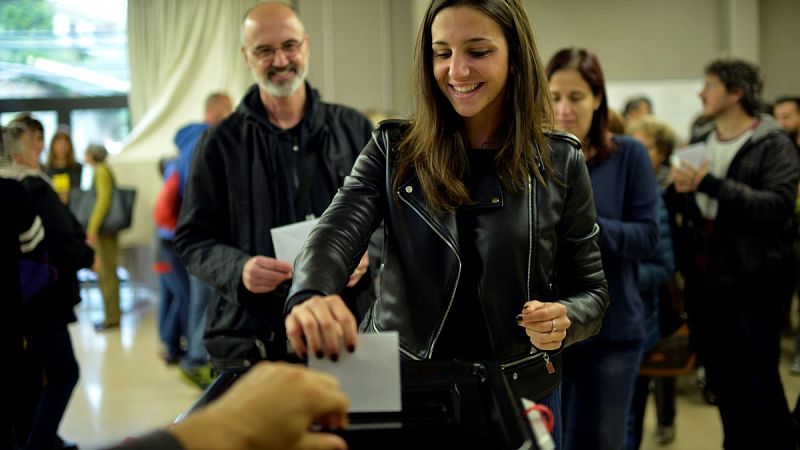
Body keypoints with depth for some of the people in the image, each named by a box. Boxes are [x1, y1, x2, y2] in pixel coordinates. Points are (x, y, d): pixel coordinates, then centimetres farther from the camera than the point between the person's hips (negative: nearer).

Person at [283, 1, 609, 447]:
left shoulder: (560, 162, -4)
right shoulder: (393, 149, -4)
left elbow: (590, 290, 2)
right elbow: (336, 235, -18)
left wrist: (564, 319, -22)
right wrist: (310, 297, -41)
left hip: (520, 392, 0)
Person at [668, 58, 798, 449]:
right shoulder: (698, 143, 12)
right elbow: (674, 205, 16)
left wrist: (712, 184, -25)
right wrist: (678, 188, -7)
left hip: (751, 284, -6)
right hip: (702, 281, 6)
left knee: (758, 382, -4)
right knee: (722, 383, 14)